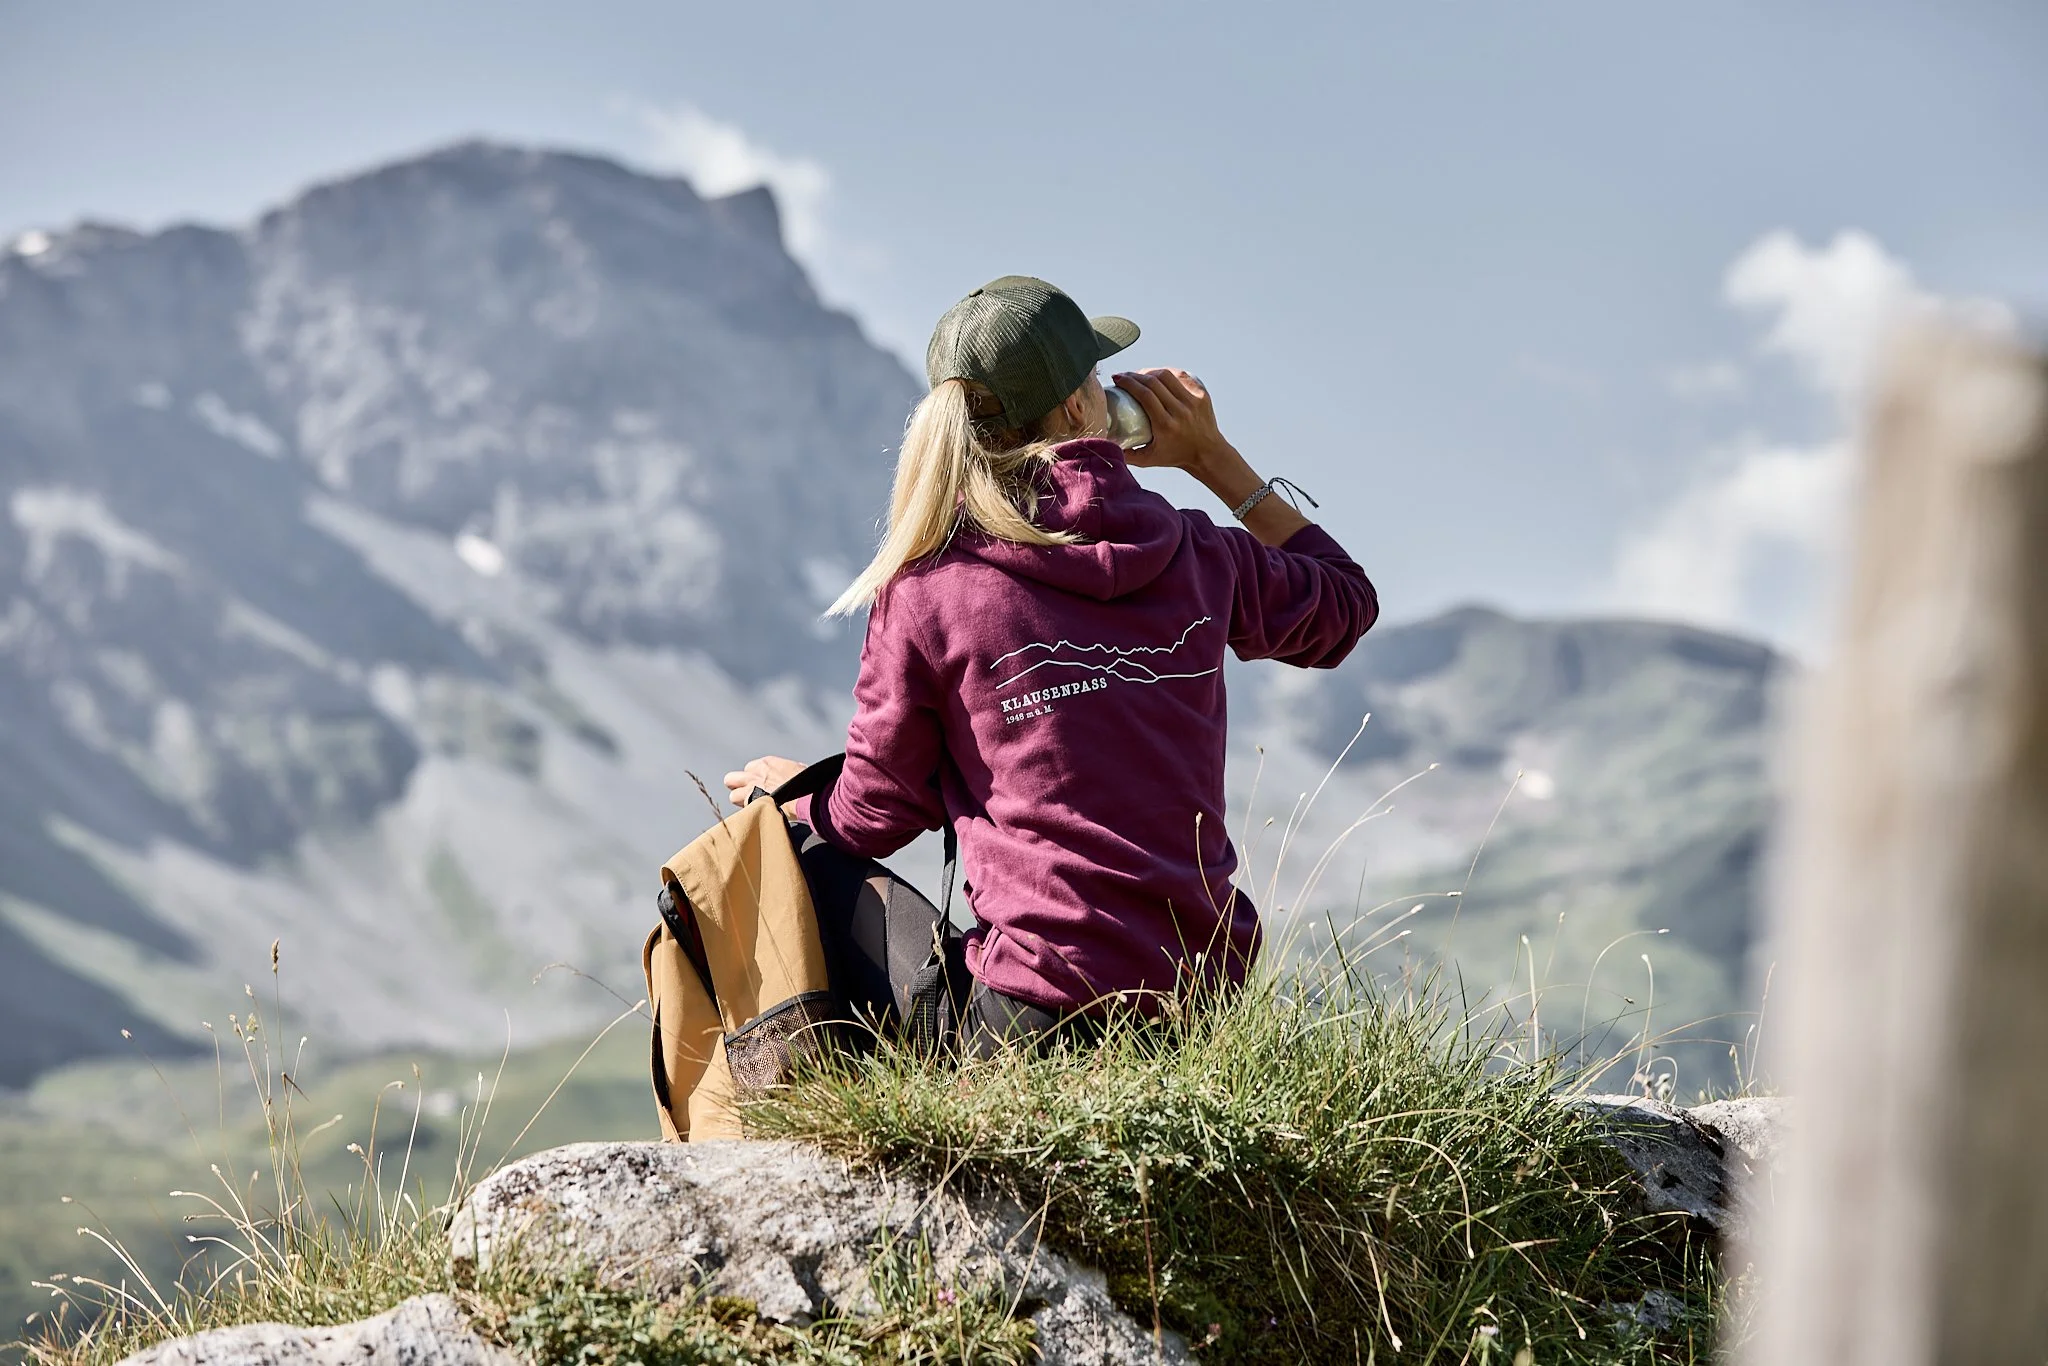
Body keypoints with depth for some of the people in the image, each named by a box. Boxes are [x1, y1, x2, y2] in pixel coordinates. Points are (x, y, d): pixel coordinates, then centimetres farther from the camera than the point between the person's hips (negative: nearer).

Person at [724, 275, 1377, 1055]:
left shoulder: (928, 592, -5)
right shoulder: (1194, 558, 4)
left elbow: (874, 819, 7)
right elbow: (1346, 601, 26)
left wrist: (791, 787, 29)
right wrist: (1211, 457, 26)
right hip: (1207, 990, 4)